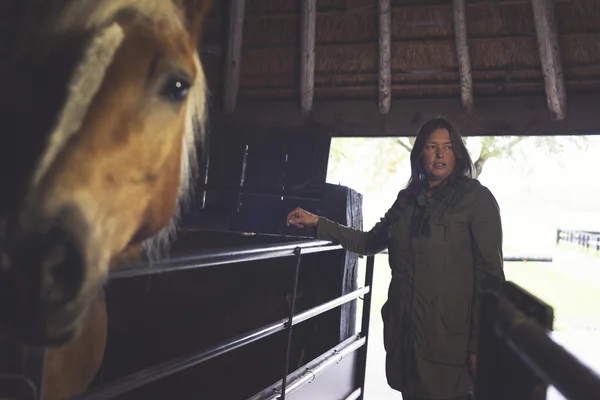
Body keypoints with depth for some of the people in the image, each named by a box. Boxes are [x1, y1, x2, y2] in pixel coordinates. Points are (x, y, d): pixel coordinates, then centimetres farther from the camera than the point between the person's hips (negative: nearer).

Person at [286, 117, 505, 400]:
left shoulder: (476, 198, -5)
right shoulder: (408, 198, 12)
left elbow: (491, 275, -9)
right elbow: (370, 242, 20)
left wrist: (480, 344, -13)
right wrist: (318, 223, 11)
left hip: (449, 337, -5)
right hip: (404, 333, 5)